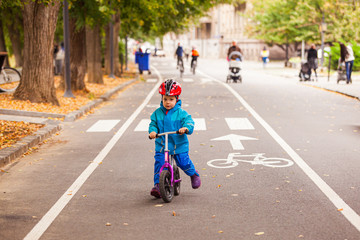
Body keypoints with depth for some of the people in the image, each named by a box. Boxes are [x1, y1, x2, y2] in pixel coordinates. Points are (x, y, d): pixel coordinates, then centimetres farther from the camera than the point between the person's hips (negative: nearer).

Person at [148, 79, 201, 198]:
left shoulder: (181, 113, -4)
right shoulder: (157, 113, 4)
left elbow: (189, 121, -12)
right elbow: (153, 124, 5)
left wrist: (186, 127, -34)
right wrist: (152, 131, -18)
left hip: (179, 145, -2)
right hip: (161, 145, 2)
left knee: (183, 162, -3)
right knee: (159, 163, -10)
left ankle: (194, 175, 29)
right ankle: (157, 185, -4)